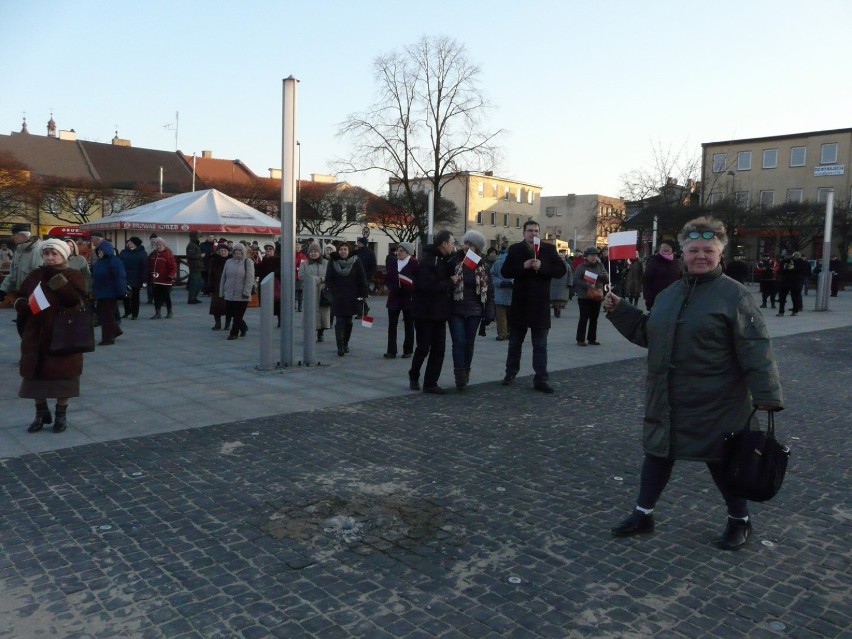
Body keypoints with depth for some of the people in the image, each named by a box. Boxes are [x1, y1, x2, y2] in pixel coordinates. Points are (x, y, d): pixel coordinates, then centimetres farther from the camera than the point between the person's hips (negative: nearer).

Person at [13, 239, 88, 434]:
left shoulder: (73, 275, -4)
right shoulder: (35, 275, 7)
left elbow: (75, 299, -20)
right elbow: (19, 299, 10)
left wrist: (56, 278, -23)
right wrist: (27, 306, -13)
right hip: (36, 334, 4)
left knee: (62, 374, 2)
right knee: (35, 373, 8)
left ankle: (61, 414, 16)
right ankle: (41, 413, 24)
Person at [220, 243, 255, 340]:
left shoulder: (248, 262, -5)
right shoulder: (229, 262, 8)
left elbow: (249, 278, -10)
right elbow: (223, 278, 13)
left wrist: (246, 292, -15)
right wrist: (222, 292, 10)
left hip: (241, 295, -5)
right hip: (229, 294, 5)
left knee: (238, 315, -1)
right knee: (229, 312, 10)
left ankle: (234, 332, 13)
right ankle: (243, 327, 31)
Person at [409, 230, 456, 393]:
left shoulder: (444, 261, 12)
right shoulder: (427, 261, -15)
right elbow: (429, 286, -26)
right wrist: (450, 282, -16)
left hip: (440, 313, 8)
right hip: (425, 312, -8)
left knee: (438, 349, 5)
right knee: (423, 348, 1)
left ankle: (430, 383, 12)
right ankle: (414, 375, 25)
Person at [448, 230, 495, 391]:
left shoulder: (483, 265, 2)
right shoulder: (455, 262, -3)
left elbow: (489, 290, 3)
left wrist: (489, 313, -1)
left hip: (474, 311, 2)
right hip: (456, 310, -2)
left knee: (469, 343, 10)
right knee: (459, 342, -9)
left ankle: (466, 374, 24)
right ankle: (459, 376, -4)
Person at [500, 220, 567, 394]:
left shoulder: (549, 249, 2)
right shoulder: (515, 249, 3)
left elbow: (561, 270, -3)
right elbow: (505, 271, -3)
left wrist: (542, 266, -17)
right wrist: (523, 266, -17)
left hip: (540, 303, -1)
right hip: (520, 302, 1)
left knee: (540, 345, 2)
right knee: (515, 341, 14)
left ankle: (541, 379, 4)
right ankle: (511, 372, 29)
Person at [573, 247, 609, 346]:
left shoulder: (600, 266, 10)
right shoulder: (581, 267, -3)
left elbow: (607, 279, 9)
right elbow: (576, 280, -12)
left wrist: (604, 276, -14)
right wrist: (588, 285, -21)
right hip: (584, 296, -5)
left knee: (594, 318, 9)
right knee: (584, 318, -5)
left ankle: (592, 338, 18)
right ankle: (580, 339, 2)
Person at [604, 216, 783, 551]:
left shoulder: (735, 295, -10)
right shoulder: (670, 293, 10)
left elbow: (756, 351, -15)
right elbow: (646, 332, 18)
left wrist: (766, 396, -21)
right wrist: (618, 309, 7)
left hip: (716, 404, -6)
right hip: (666, 399, 6)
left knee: (721, 459, 8)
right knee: (658, 452, 13)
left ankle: (740, 520, 31)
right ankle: (643, 514, 27)